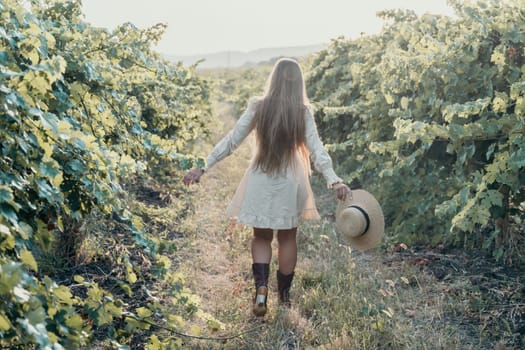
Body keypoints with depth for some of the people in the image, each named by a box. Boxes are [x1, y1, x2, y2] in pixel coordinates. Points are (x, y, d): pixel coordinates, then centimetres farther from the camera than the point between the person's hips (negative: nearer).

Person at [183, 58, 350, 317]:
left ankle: (261, 287, -4)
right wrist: (334, 180, -16)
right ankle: (284, 295, 25)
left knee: (261, 237, 15)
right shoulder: (302, 112, -7)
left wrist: (203, 167, -2)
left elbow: (231, 141, -6)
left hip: (260, 181, 0)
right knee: (287, 238, 15)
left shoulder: (258, 107, -7)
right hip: (289, 182, 0)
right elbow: (316, 150, -14)